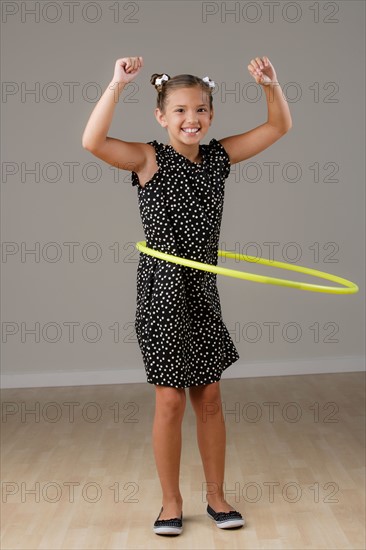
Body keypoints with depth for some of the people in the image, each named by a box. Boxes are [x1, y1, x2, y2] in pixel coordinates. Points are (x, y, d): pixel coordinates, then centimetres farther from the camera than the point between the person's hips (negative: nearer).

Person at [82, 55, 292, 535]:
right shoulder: (149, 159, -7)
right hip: (162, 291, -4)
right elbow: (92, 141, -24)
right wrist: (118, 84, -27)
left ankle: (216, 495, 28)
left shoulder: (218, 156, 6)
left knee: (209, 398, 12)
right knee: (170, 400, 3)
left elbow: (279, 126, 10)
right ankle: (171, 501, 22)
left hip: (203, 292, 5)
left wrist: (271, 84, -5)